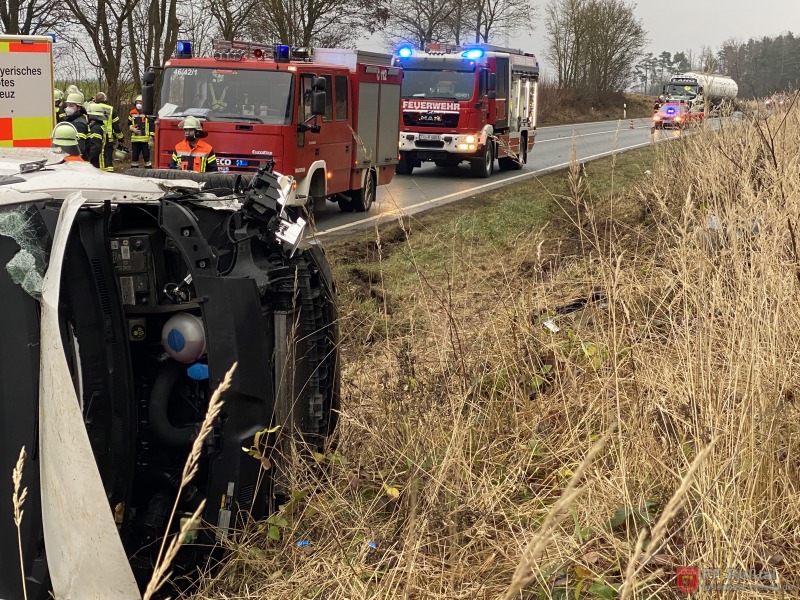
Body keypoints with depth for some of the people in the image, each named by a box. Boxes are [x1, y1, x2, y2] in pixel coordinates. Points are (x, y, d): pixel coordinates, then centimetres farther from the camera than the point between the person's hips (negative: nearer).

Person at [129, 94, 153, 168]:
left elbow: (151, 127, -1)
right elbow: (129, 124, 18)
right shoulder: (132, 113, 10)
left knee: (146, 156, -2)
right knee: (134, 156, 7)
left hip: (145, 139, -3)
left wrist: (151, 138, -8)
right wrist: (133, 129, -4)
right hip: (135, 139, 3)